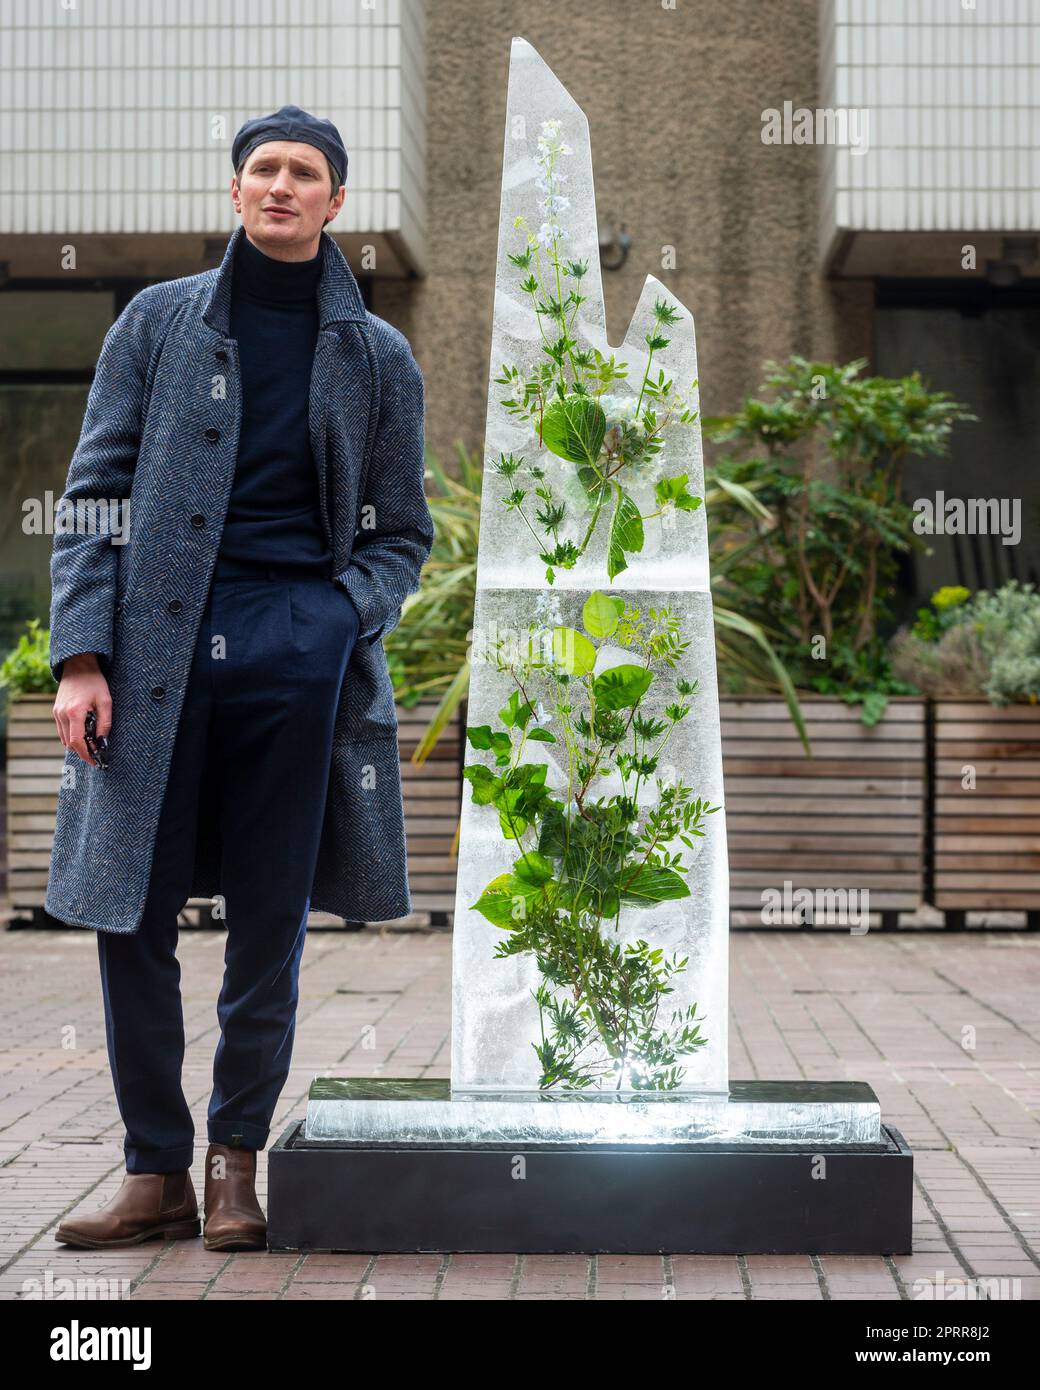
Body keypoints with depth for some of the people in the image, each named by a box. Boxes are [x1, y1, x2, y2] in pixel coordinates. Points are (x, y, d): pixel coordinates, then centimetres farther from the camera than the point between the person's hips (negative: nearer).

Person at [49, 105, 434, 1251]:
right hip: (159, 640, 0)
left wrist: (345, 620, -6)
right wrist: (80, 654, -5)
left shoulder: (376, 356, 12)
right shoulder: (158, 320, 10)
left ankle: (235, 1160, 18)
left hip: (299, 649, 0)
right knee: (130, 915, 0)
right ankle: (156, 1170, 12)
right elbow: (94, 494, 6)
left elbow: (402, 532, 15)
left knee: (270, 922, 2)